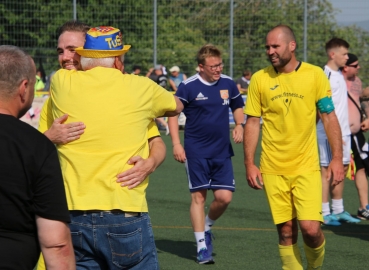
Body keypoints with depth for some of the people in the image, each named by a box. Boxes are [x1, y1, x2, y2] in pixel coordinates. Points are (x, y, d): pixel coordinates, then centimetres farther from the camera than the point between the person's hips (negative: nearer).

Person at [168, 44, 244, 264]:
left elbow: (238, 107, 19)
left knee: (224, 197, -4)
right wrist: (176, 144, -9)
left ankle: (207, 227, 26)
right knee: (198, 196, -3)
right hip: (196, 152, -3)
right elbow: (173, 114, -1)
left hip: (222, 152, 3)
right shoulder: (188, 87, -8)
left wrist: (239, 125, 0)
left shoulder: (228, 84, 2)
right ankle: (202, 246, 6)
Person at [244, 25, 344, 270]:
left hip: (306, 166, -1)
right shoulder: (260, 79, 1)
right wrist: (249, 164, 0)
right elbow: (252, 123, 5)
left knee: (310, 229, -10)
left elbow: (329, 117, 1)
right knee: (286, 231, 3)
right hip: (273, 169, 2)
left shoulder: (315, 75, -2)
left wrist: (337, 158, -5)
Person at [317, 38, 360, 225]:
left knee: (342, 168, 12)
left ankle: (338, 211, 20)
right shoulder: (325, 75, -14)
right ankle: (324, 213, 1)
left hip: (343, 131, 9)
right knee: (327, 171, -4)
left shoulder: (339, 75, 14)